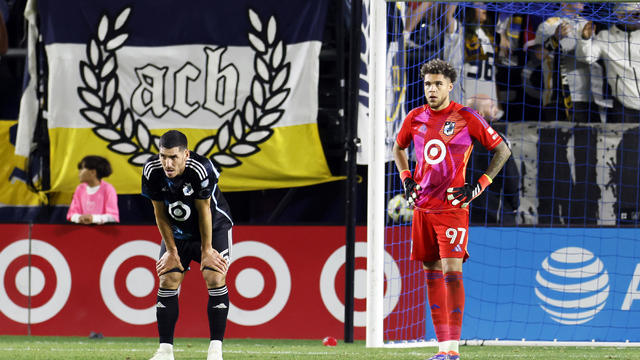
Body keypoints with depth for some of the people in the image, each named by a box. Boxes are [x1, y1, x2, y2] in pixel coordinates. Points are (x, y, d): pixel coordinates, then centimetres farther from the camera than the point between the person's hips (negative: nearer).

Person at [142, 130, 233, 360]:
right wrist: (171, 250, -6)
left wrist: (206, 250, -14)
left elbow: (204, 212, -22)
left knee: (214, 278, -17)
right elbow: (160, 213, -10)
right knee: (168, 281, -6)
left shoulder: (201, 169, -34)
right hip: (178, 230, 3)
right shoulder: (152, 171, -23)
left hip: (213, 227, -3)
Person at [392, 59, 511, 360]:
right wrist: (406, 179, 14)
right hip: (422, 207, 5)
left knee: (451, 272, -13)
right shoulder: (416, 118, 7)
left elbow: (502, 150, 1)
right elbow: (398, 148, 28)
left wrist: (479, 186, -4)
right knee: (432, 274, 5)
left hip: (452, 207, -5)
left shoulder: (466, 118, -6)